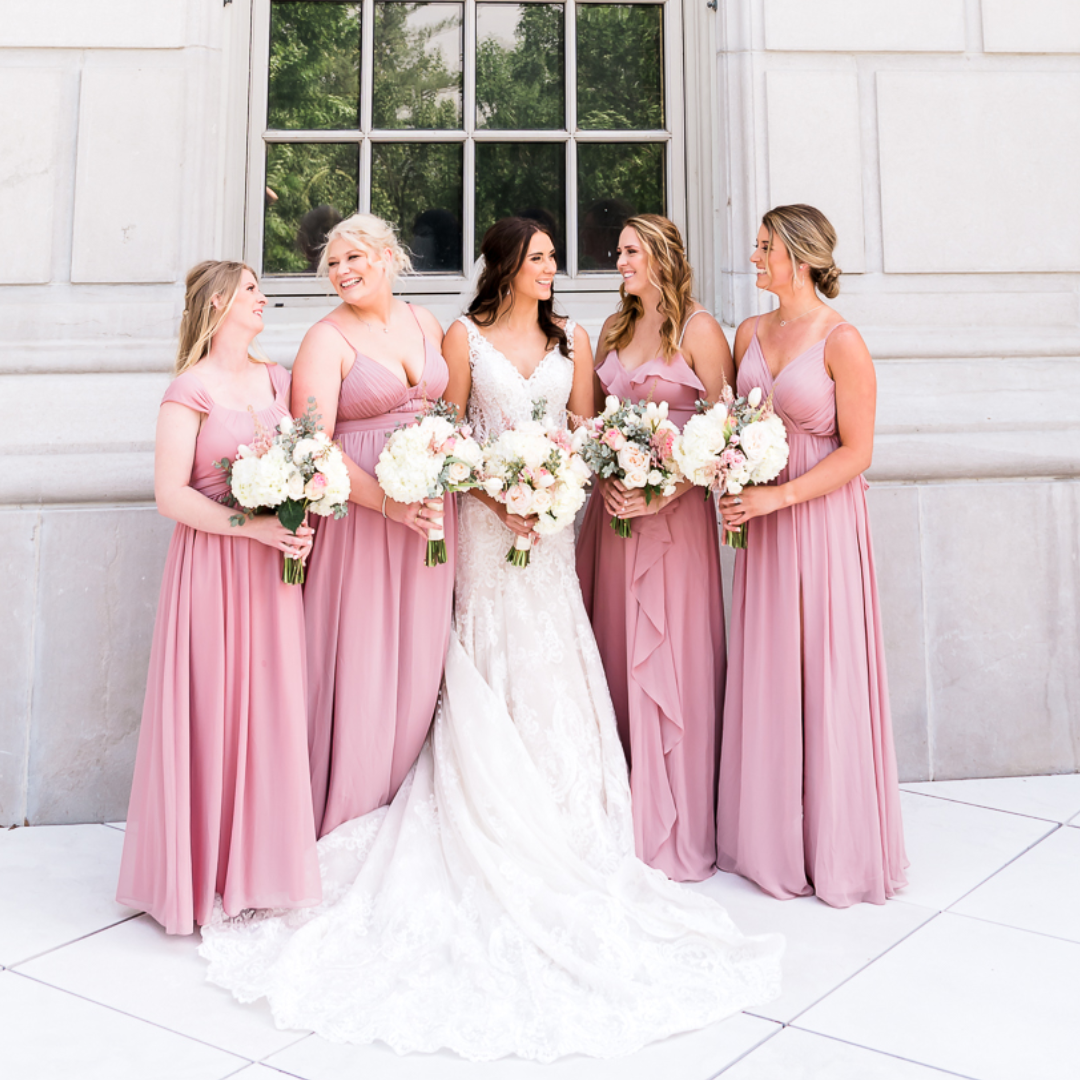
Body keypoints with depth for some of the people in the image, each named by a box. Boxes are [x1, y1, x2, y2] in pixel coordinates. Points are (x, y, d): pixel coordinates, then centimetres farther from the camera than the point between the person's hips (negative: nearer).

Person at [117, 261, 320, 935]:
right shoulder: (190, 390, -6)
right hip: (213, 566, -5)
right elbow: (170, 495, -12)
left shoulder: (278, 380, 13)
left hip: (274, 565, 6)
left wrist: (300, 528, -4)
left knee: (272, 708, 8)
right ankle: (205, 871, 12)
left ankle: (262, 861, 21)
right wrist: (256, 526, -19)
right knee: (212, 709, -1)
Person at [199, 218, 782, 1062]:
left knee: (553, 683, 2)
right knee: (487, 684, -2)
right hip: (484, 521, -3)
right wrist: (494, 492, -14)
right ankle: (494, 845, 6)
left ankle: (560, 830, 11)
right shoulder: (465, 336, 3)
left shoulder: (572, 340, 12)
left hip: (552, 525, 3)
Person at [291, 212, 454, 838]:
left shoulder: (426, 324, 12)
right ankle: (351, 818, 13)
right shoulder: (327, 340, -6)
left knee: (419, 652, 9)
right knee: (361, 656, -2)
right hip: (360, 510, -5)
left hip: (433, 506, 5)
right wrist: (390, 504, -23)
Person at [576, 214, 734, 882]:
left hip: (673, 512, -6)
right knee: (614, 659, 7)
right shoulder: (614, 330, 15)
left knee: (670, 662, -2)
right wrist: (603, 478, -2)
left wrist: (663, 494, -17)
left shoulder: (698, 330, -4)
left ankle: (676, 832, 10)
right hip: (613, 507, 6)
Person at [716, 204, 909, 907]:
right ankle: (770, 838, 23)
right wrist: (734, 486, -3)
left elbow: (857, 451, -12)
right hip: (760, 515, 6)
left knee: (824, 675, 1)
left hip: (822, 518, -6)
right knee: (766, 675, 10)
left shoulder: (841, 340, -10)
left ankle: (835, 845, 17)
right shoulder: (751, 333, 10)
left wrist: (779, 496, -18)